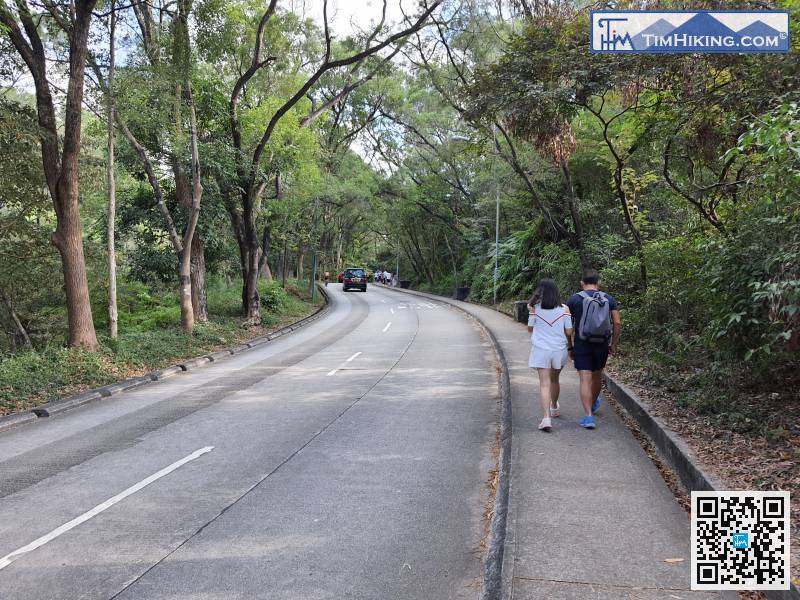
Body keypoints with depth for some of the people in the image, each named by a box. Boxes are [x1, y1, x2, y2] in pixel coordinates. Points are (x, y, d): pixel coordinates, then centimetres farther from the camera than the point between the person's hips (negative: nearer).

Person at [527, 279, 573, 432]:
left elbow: (530, 328, 3)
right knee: (554, 380, 23)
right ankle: (554, 408, 44)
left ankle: (547, 417, -17)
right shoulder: (564, 309, -4)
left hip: (541, 349, -2)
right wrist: (570, 345, 15)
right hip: (559, 349, 2)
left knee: (544, 383, -4)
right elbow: (569, 332, -3)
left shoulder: (535, 308, -7)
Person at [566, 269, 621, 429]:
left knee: (585, 380, -3)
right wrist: (614, 344, 5)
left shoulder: (574, 299, -4)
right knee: (597, 376, 22)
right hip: (602, 345, 3)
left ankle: (588, 416, -10)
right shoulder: (609, 299, 2)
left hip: (582, 344, -3)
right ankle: (593, 403, 45)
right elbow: (617, 323, -4)